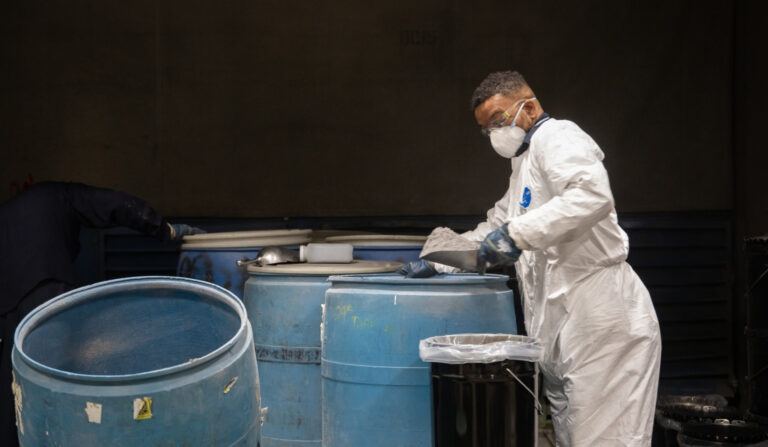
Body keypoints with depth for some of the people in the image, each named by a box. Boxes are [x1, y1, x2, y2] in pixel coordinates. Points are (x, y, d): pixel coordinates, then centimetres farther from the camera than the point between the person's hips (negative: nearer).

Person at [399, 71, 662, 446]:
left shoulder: (556, 137, -6)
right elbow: (494, 227, 35)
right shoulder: (524, 165, 26)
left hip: (601, 323, -10)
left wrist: (517, 233, -28)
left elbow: (593, 195, -26)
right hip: (562, 329, 10)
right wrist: (436, 262, 24)